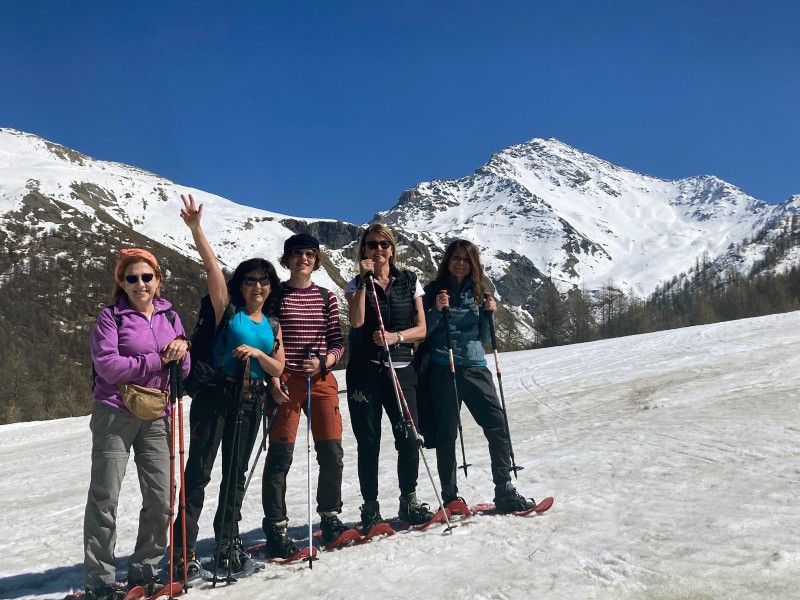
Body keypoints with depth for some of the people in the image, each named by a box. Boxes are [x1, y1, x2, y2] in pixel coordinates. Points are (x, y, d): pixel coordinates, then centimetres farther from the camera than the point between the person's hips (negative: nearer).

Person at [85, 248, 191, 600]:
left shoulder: (169, 316, 10)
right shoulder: (111, 316, -3)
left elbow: (184, 369, 9)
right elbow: (107, 365, -15)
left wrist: (181, 352, -14)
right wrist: (157, 361, -14)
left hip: (156, 416, 4)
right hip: (115, 414, -4)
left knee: (160, 499, 4)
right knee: (105, 498, -1)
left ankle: (144, 571, 21)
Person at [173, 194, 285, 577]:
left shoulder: (272, 326, 12)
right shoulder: (228, 310, 1)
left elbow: (277, 370, 6)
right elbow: (212, 267, -12)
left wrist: (256, 353, -13)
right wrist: (195, 229, -24)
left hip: (251, 402, 5)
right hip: (216, 394, -5)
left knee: (236, 473, 12)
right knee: (199, 470, -7)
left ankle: (227, 542, 22)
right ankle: (184, 551, -3)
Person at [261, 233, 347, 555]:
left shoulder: (327, 298, 11)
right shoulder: (276, 295, 2)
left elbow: (337, 342, 10)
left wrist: (323, 362, -10)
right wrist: (273, 379, -11)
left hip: (322, 381, 3)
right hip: (285, 382, -3)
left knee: (332, 453, 4)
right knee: (280, 454, -4)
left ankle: (330, 517, 23)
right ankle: (276, 527, 8)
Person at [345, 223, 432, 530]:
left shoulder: (409, 281, 10)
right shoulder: (357, 284, 7)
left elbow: (421, 329, 6)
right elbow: (356, 322, -13)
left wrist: (396, 337, -12)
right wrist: (365, 279, -11)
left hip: (401, 368, 1)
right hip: (365, 369, -1)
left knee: (408, 436, -8)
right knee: (368, 441, 1)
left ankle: (409, 501, 10)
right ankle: (370, 505, 12)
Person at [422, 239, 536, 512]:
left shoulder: (477, 292, 14)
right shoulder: (434, 290, 4)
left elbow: (484, 338, 16)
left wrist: (488, 313, 0)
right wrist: (437, 310, -16)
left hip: (475, 367, 3)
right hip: (442, 369, -3)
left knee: (498, 425, -5)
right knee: (447, 433, 1)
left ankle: (505, 492, 3)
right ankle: (450, 497, 11)